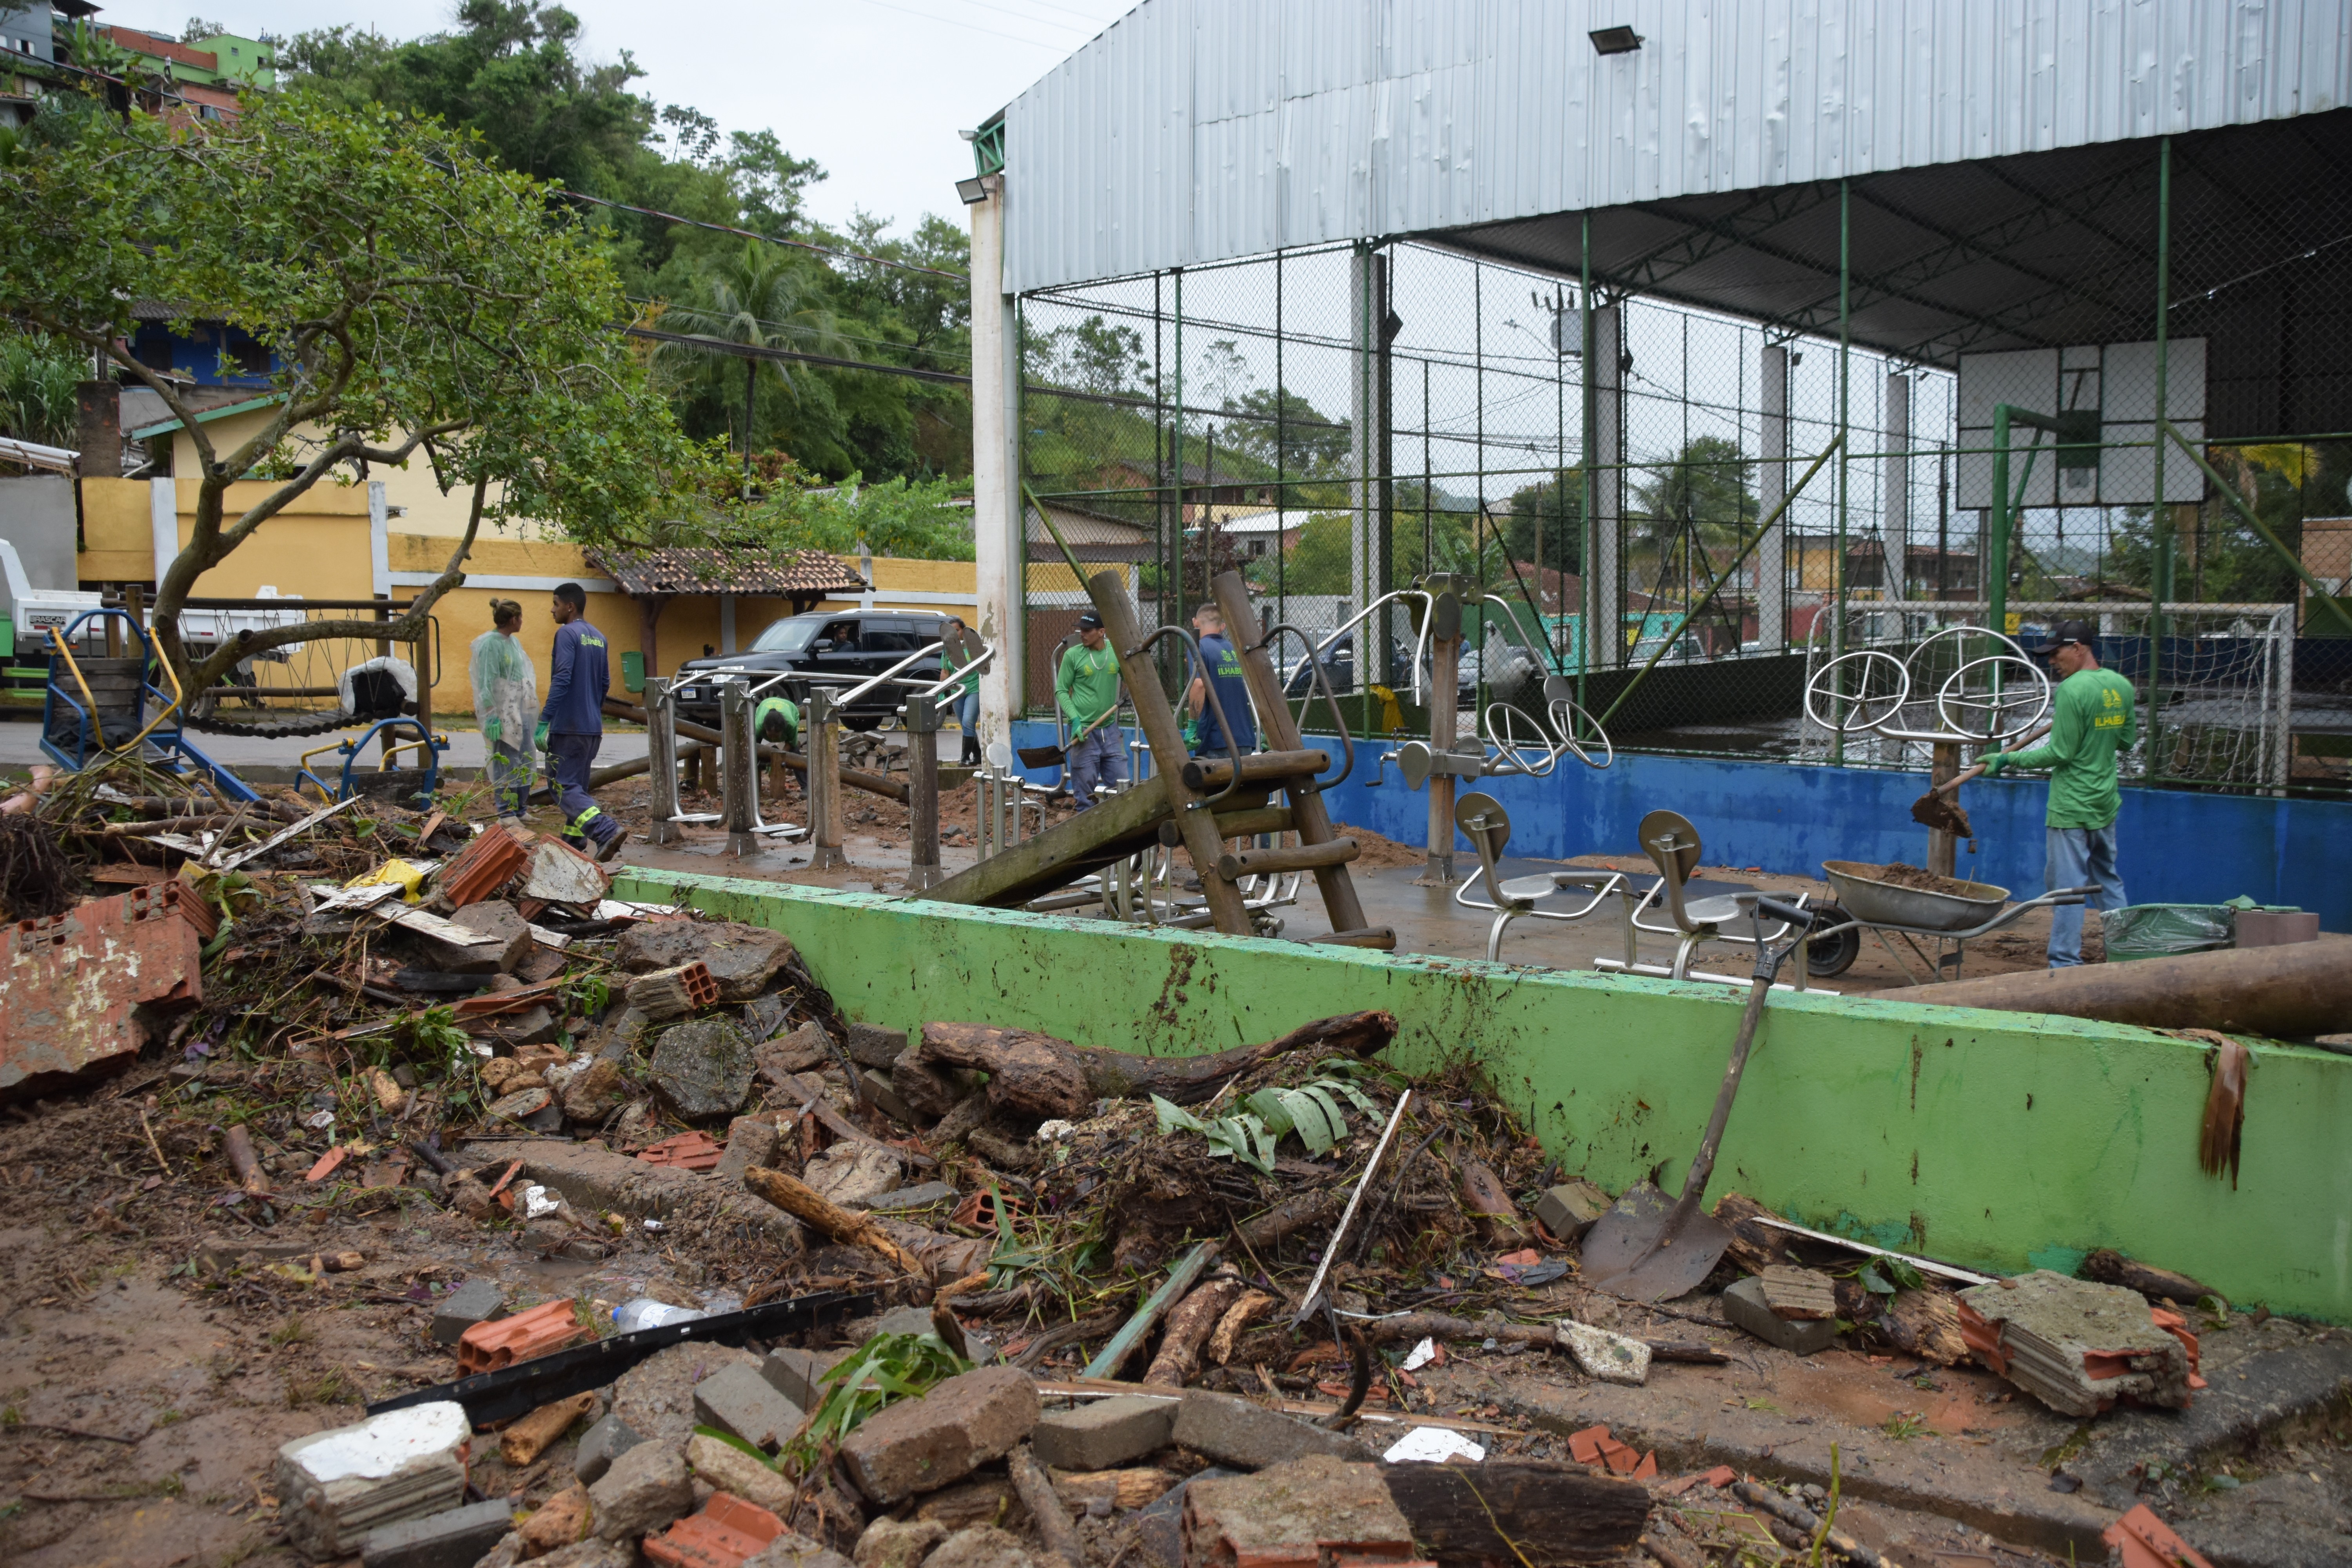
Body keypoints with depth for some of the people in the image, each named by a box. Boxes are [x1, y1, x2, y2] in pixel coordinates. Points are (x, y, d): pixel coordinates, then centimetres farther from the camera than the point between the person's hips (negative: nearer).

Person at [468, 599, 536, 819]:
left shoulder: (513, 642, 13)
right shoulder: (490, 644, -13)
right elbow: (486, 683, -16)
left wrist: (528, 709, 17)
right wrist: (491, 716, -20)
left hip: (520, 711, 9)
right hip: (502, 713, -9)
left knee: (524, 761, 11)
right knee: (505, 763, -5)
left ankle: (520, 809, 20)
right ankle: (507, 813, 0)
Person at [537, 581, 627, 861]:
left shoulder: (567, 634, -11)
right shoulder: (599, 638, 15)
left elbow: (561, 680, -20)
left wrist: (544, 722, -21)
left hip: (568, 727, -9)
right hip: (593, 728, 9)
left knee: (564, 787, -8)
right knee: (578, 785, 18)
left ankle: (606, 832, -25)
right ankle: (574, 841, 21)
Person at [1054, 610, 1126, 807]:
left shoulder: (1117, 652, 3)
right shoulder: (1073, 655, -4)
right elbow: (1061, 691, -1)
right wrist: (1075, 719, -14)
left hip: (1110, 729, 3)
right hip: (1084, 731, -3)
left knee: (1121, 787, 6)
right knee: (1086, 791, 1)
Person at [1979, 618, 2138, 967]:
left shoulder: (2072, 690, -18)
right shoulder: (2122, 686, 5)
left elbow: (2061, 753, -18)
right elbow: (2127, 741, 15)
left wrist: (2009, 759, -12)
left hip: (2071, 807, -8)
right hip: (2105, 802, 8)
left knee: (2067, 884, -4)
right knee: (2109, 879, 19)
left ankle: (2065, 963, -2)